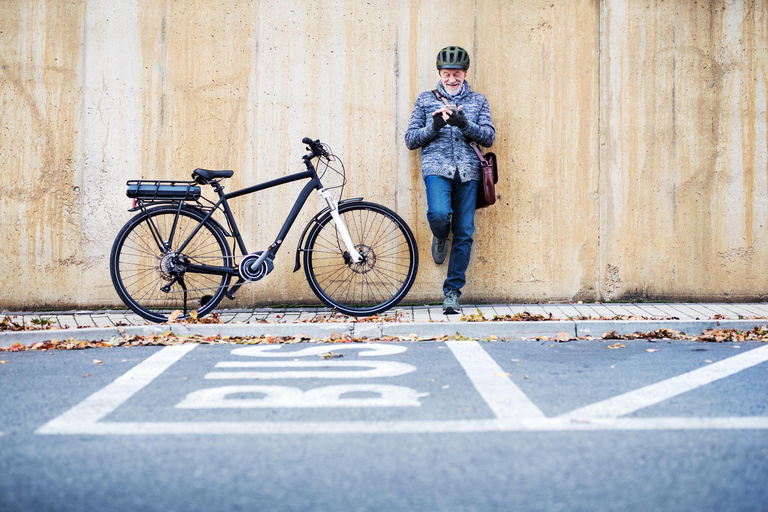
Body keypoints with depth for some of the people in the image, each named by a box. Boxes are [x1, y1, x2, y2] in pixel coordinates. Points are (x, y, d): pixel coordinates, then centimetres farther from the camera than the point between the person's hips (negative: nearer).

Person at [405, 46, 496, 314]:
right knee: (439, 214, -28)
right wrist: (434, 127, -8)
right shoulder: (425, 100, 15)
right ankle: (440, 238, 11)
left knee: (464, 232, -2)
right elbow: (410, 139, 10)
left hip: (468, 171, 1)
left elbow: (489, 137, 6)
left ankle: (452, 292, 8)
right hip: (436, 167, -1)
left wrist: (464, 124, -12)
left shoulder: (478, 101, 16)